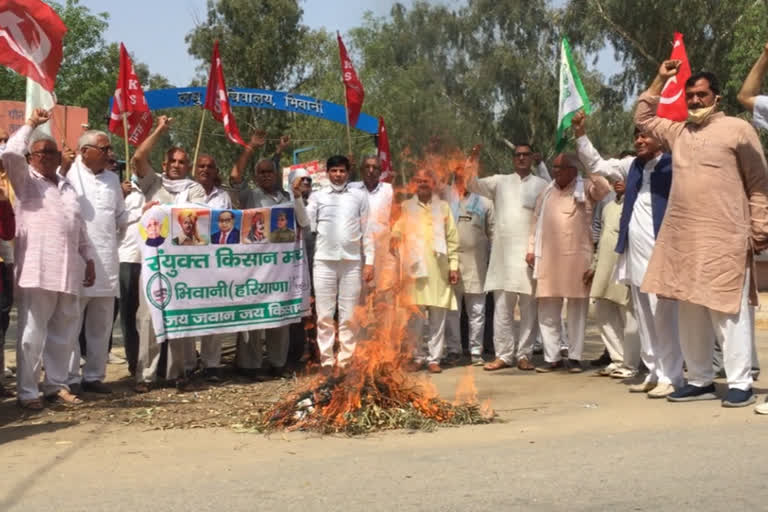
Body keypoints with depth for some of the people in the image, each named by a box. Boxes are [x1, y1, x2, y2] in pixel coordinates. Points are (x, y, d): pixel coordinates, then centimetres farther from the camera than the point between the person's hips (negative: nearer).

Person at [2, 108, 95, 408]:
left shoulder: (67, 187, 22)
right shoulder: (25, 180, 6)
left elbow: (79, 226, 23)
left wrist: (88, 259, 17)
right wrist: (31, 124, -5)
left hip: (68, 269, 6)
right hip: (37, 269, -6)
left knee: (64, 330, 9)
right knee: (33, 332, -5)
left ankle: (56, 384, 19)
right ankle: (27, 392, 0)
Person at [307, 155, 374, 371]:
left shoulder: (359, 196, 8)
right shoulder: (317, 196, 7)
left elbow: (366, 231, 7)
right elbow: (308, 225, -1)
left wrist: (369, 261, 2)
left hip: (352, 261, 0)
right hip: (324, 261, 0)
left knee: (348, 316, 3)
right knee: (325, 315, 1)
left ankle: (346, 361, 9)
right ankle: (326, 361, 7)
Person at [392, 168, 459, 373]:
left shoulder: (443, 207, 13)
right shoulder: (406, 207, 11)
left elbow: (452, 239, 11)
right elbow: (396, 233, 5)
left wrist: (453, 266, 4)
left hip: (439, 270, 1)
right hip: (414, 269, -1)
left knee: (438, 317, 0)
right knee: (415, 317, -2)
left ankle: (434, 358, 5)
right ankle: (417, 357, 8)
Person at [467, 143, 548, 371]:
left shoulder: (541, 185, 8)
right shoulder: (500, 181, 13)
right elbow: (473, 185, 3)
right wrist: (474, 159, -8)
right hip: (503, 252, 1)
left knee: (529, 307, 1)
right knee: (502, 307, 2)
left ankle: (524, 354, 8)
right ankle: (503, 355, 7)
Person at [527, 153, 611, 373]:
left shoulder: (585, 188, 0)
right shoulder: (547, 191, 14)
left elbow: (605, 188, -20)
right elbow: (536, 221, 16)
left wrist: (587, 168, -13)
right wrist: (531, 248, 9)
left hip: (576, 257, -4)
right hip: (548, 257, 4)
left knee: (577, 308, 3)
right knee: (547, 309, 4)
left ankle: (575, 357, 9)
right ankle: (552, 357, 11)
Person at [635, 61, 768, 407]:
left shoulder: (738, 129, 0)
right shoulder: (678, 132, 16)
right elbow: (642, 118, 31)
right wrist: (660, 80, 21)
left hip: (724, 240, -6)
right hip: (682, 238, 6)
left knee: (728, 312, -5)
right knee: (690, 314, 9)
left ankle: (740, 384, 1)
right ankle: (699, 381, 18)